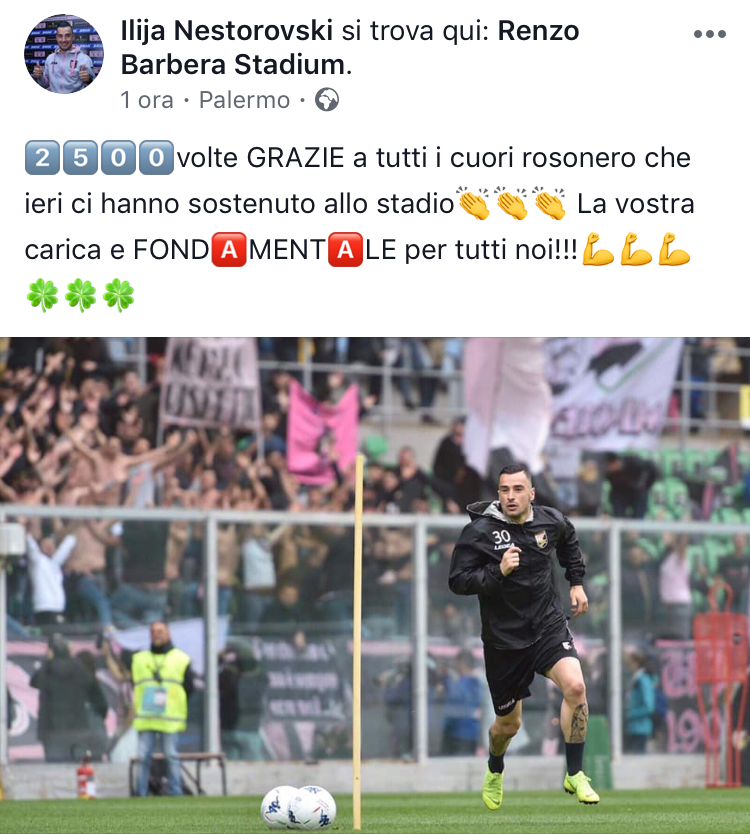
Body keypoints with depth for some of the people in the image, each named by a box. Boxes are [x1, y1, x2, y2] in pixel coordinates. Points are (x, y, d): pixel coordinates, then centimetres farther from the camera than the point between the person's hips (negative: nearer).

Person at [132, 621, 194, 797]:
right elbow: (134, 686, 17)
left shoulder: (181, 660, 6)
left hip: (170, 720, -2)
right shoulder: (139, 659, 13)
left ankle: (175, 793, 2)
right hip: (145, 720, 2)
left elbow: (188, 688, 7)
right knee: (143, 757, -1)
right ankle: (141, 794, 1)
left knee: (171, 756, -2)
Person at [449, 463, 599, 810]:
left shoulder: (551, 521, -2)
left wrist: (576, 582, 17)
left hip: (548, 626, 2)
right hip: (504, 639, -2)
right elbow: (457, 581, -16)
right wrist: (498, 571, -27)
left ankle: (574, 774, -10)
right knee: (509, 723, 10)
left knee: (575, 687, -25)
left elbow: (569, 542, 23)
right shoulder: (479, 531, -15)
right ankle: (495, 771, 46)